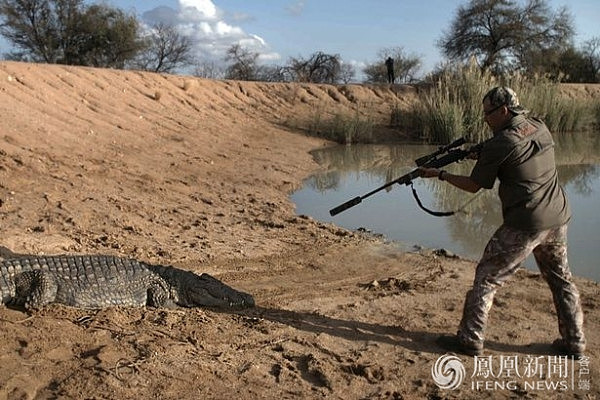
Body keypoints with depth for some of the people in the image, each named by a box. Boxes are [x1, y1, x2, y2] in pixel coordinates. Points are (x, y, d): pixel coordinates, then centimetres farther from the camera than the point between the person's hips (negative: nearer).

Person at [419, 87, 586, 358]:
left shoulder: (498, 145, -14)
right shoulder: (540, 128, 7)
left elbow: (473, 186, -4)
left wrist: (439, 174, 8)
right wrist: (480, 154, 13)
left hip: (524, 225, -7)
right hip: (558, 219, 7)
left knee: (487, 278, 3)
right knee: (561, 279, 21)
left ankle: (470, 340, 7)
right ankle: (574, 342, 29)